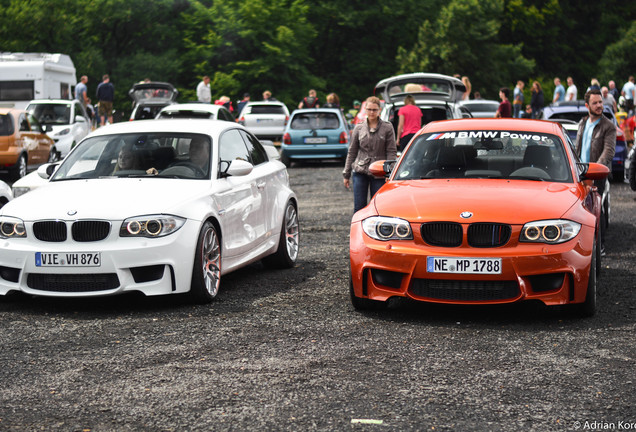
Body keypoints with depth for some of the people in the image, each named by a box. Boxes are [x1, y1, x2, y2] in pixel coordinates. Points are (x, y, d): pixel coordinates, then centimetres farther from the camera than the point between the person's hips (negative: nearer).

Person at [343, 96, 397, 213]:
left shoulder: (387, 128, 1)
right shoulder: (359, 128, 8)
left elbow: (391, 152, -1)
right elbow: (351, 151, 12)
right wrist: (346, 174, 11)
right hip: (360, 172, 2)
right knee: (359, 207, 0)